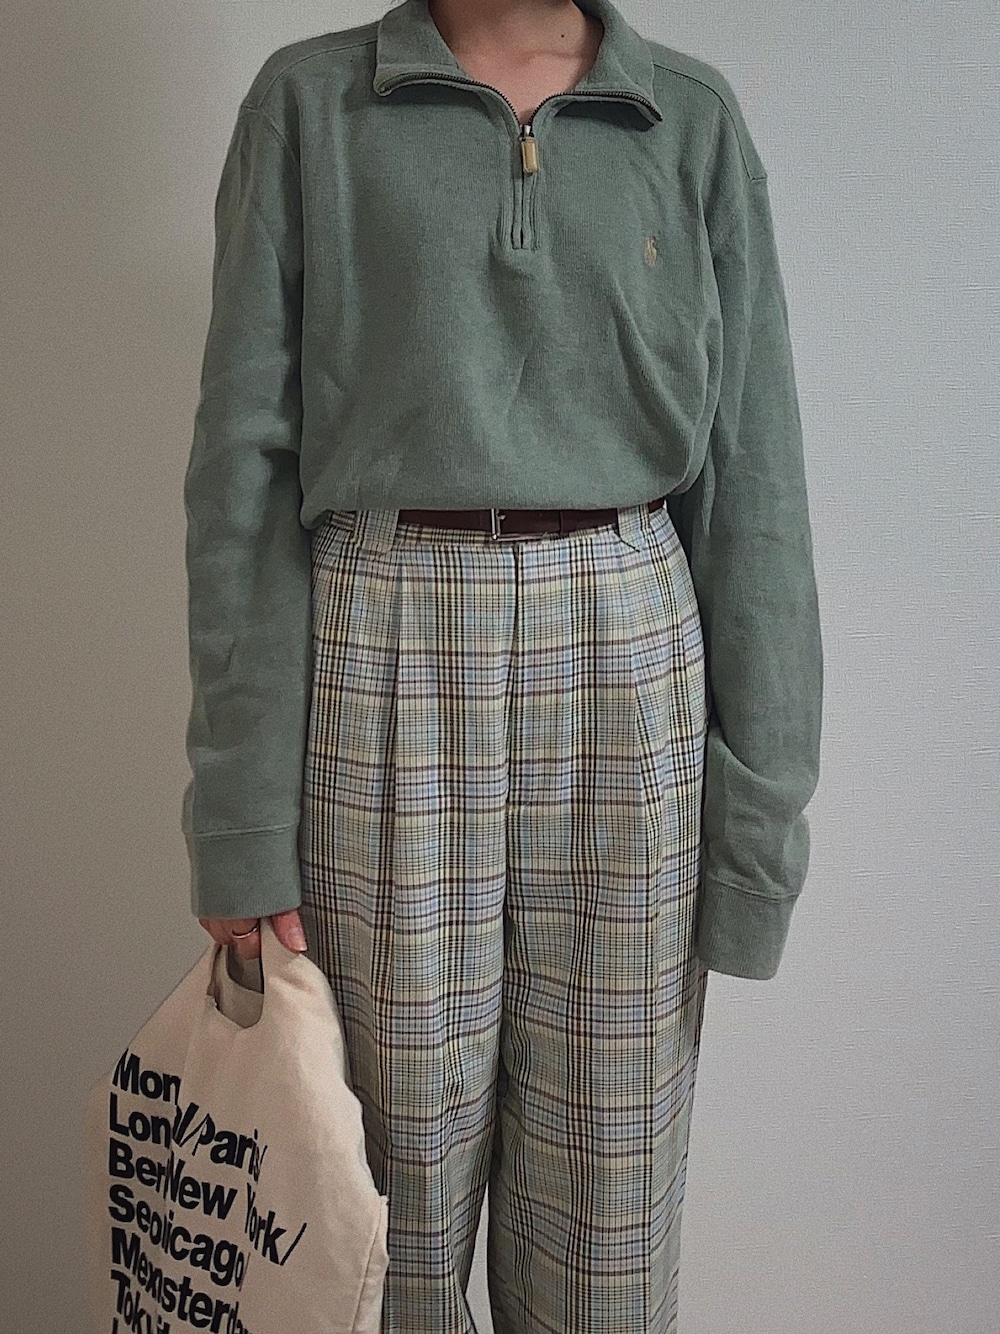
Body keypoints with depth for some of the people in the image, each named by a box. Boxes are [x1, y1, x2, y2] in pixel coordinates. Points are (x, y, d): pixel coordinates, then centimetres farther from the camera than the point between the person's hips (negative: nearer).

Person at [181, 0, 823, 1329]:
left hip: (629, 664, 2)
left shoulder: (697, 121, 10)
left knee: (609, 1182, 10)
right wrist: (240, 820, -5)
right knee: (398, 1172, 8)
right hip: (383, 662, -1)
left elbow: (750, 482, 5)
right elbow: (245, 458, 0)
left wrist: (759, 824, 0)